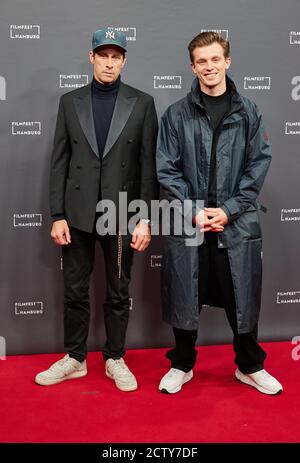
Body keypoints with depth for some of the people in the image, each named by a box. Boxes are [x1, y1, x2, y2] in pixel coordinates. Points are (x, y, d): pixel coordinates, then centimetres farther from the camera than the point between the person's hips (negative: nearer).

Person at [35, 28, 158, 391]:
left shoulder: (142, 103, 1)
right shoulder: (70, 102, 5)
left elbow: (148, 165, -2)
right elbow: (59, 162, 3)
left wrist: (145, 218, -7)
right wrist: (58, 216, -3)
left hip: (121, 214, -1)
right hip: (78, 214, 2)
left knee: (118, 293, 10)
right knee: (75, 291, 10)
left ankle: (114, 359, 26)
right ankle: (75, 359, 27)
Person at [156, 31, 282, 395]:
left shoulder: (248, 112, 4)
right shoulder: (176, 114, 1)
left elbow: (259, 164, 0)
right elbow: (166, 169, -1)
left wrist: (229, 209, -9)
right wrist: (194, 211, -11)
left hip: (237, 223, 1)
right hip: (187, 222, 0)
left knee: (242, 296, 9)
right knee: (184, 296, 9)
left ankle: (249, 366, 29)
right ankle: (182, 365, 28)